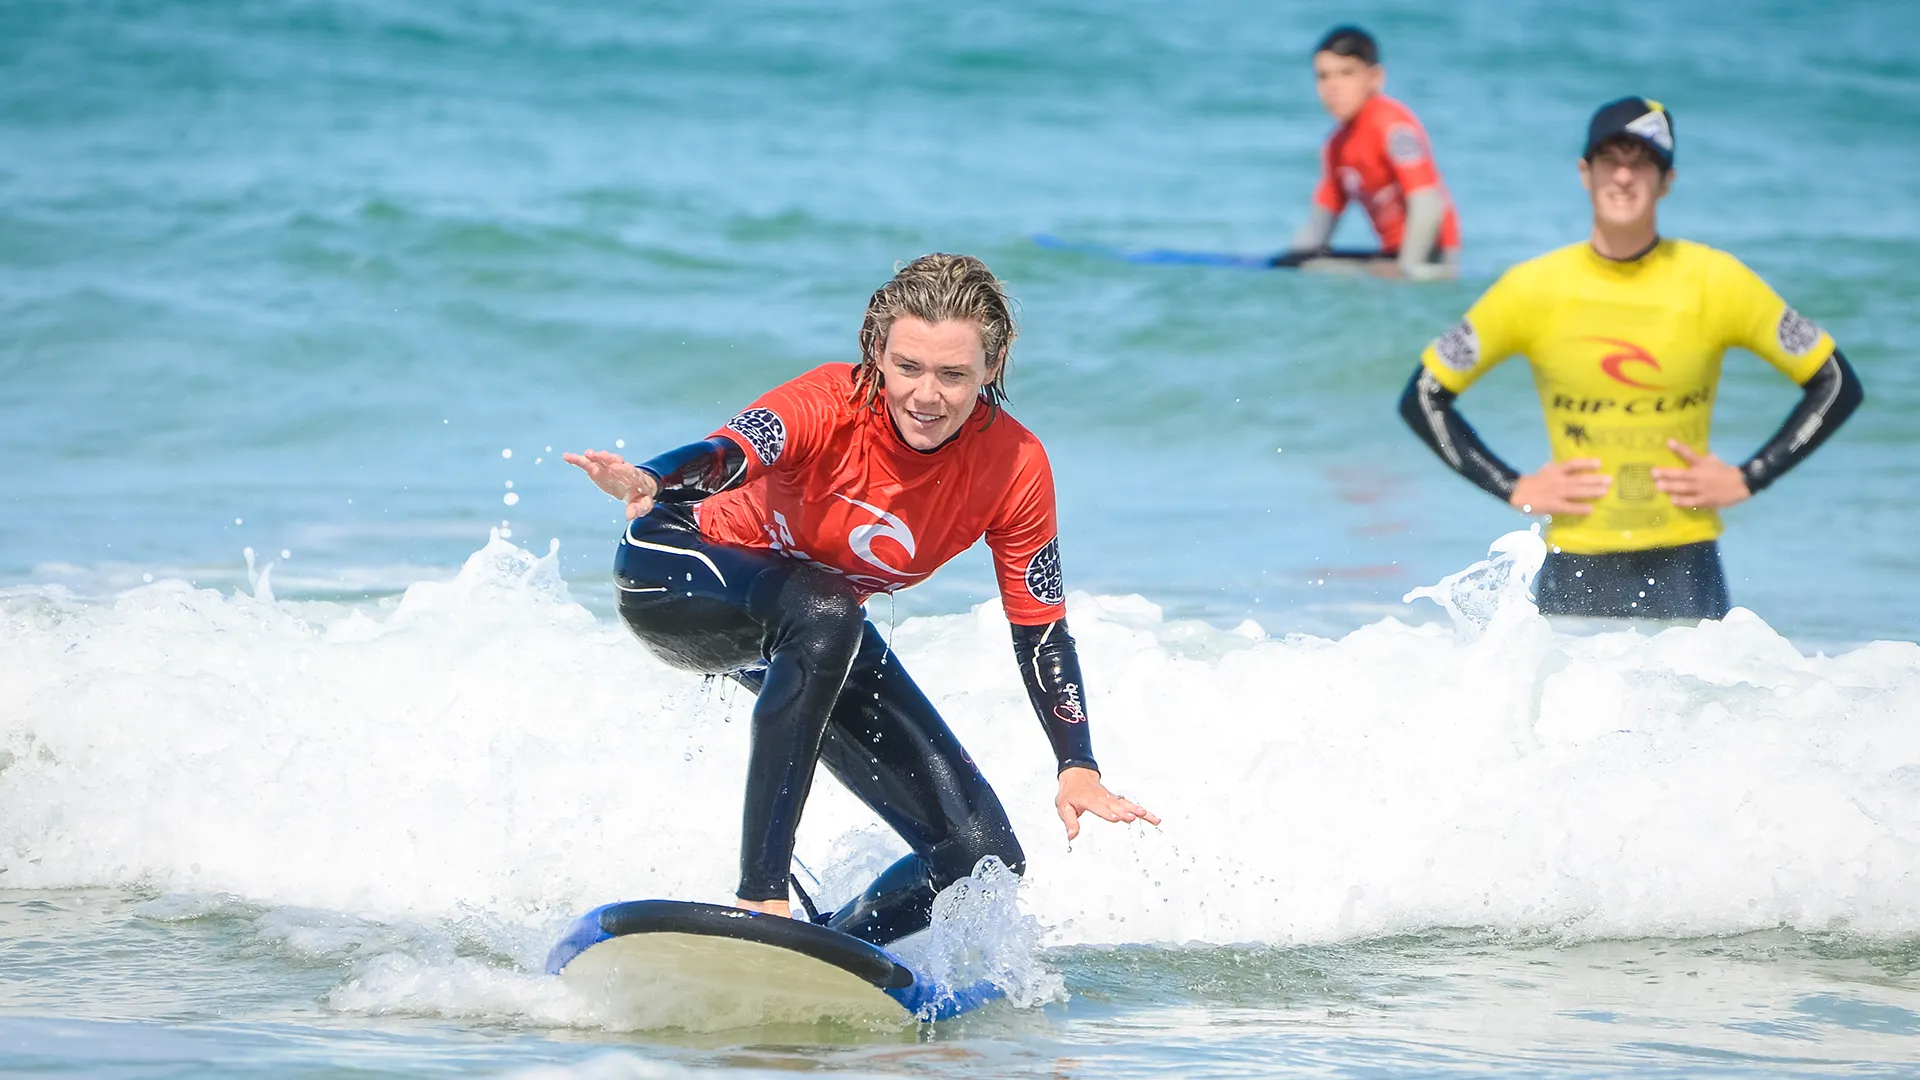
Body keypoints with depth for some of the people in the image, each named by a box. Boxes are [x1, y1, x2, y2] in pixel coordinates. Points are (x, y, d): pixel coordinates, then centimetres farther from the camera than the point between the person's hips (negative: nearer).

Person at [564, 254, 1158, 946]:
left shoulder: (1014, 467, -19)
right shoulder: (831, 406, -32)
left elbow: (1041, 630, -10)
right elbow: (729, 456, -52)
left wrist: (1078, 769, -22)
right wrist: (650, 483, -74)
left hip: (816, 633, 5)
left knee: (983, 856, -7)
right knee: (825, 612, -40)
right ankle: (761, 895, -40)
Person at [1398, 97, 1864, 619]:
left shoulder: (1717, 282, -2)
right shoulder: (1532, 289, -1)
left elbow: (1837, 385, 6)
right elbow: (1423, 398, 7)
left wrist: (1747, 479, -2)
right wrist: (1513, 488, -2)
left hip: (1685, 570, 0)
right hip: (1576, 573, 0)